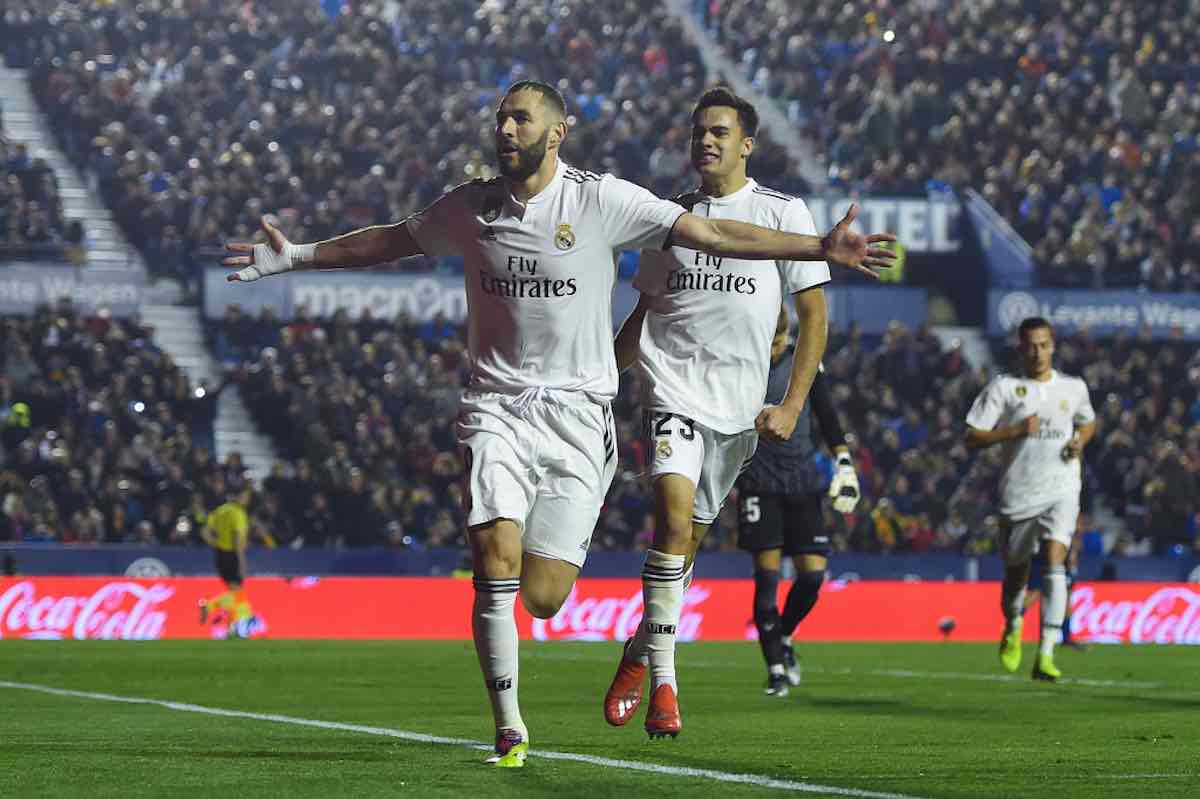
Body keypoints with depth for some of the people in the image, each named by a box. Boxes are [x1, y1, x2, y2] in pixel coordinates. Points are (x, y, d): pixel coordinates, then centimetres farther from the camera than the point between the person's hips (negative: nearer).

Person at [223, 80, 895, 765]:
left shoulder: (602, 201, -4)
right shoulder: (471, 206, 6)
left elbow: (712, 235, -6)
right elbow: (389, 242, 23)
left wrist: (820, 248, -12)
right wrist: (294, 257, 24)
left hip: (576, 410, -2)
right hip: (497, 408, 2)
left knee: (542, 598, -8)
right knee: (497, 558, -19)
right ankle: (509, 727, -7)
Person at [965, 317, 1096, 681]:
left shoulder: (1073, 388, 7)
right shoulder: (1003, 387, -1)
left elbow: (1088, 422, 27)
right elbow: (972, 439, -4)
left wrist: (1080, 441, 4)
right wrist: (1016, 430, -17)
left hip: (1061, 490, 0)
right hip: (1018, 493, 0)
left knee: (1054, 560, -21)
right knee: (1016, 572, 12)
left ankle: (1045, 655, -25)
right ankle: (1013, 629, 46)